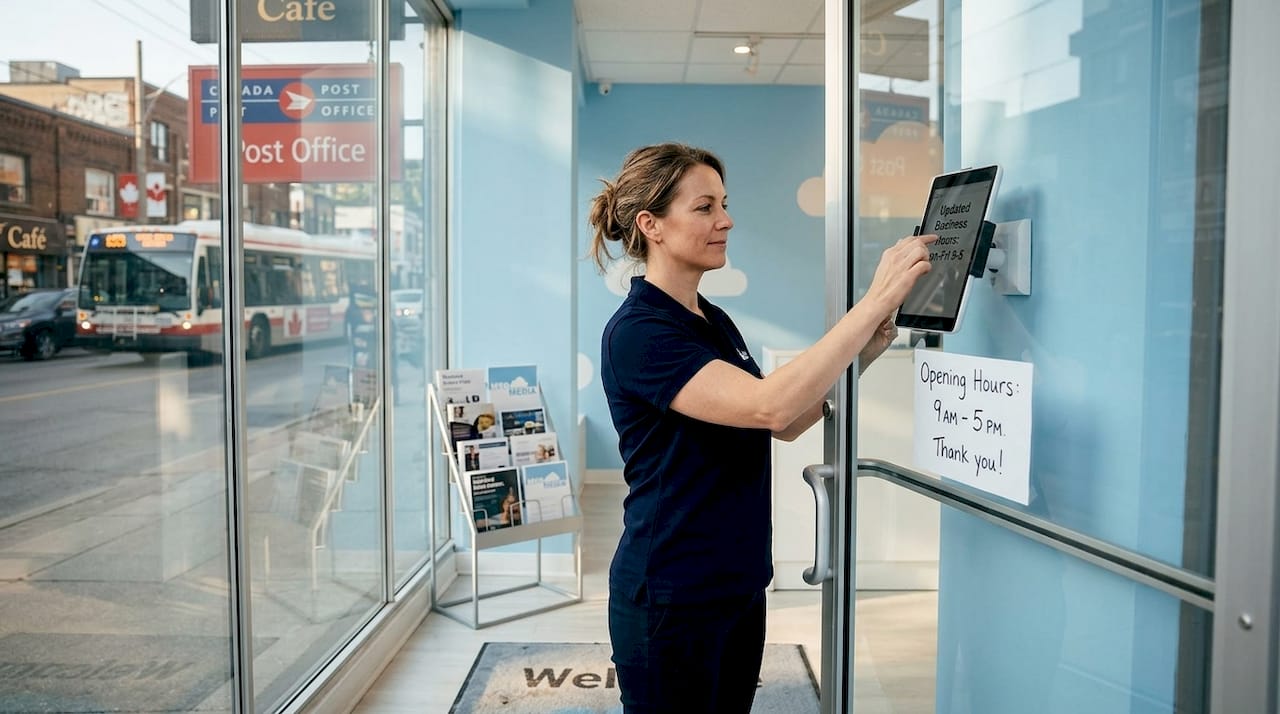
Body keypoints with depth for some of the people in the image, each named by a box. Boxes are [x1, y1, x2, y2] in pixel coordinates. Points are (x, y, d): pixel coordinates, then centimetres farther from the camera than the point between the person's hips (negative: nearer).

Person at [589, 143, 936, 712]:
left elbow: (786, 425, 9)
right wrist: (877, 300, -32)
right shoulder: (637, 333, -20)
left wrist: (863, 353, -3)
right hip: (670, 599, -8)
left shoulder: (715, 321, 8)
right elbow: (767, 406, -33)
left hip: (739, 585, 8)